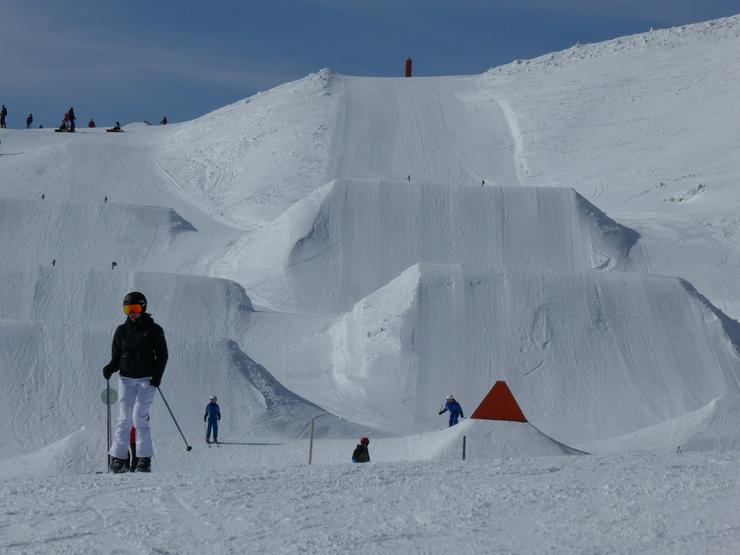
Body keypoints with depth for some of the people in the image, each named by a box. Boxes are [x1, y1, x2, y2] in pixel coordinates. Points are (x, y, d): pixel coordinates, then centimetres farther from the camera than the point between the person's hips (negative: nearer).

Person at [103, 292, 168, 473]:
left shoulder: (153, 330, 2)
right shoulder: (122, 331, 10)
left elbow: (162, 355, 3)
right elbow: (116, 357, 12)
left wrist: (157, 375, -11)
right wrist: (110, 368, -9)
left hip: (147, 379, -3)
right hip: (126, 378, 3)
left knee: (139, 417, -14)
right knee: (124, 419, -4)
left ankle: (145, 459, -8)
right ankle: (118, 458, 0)